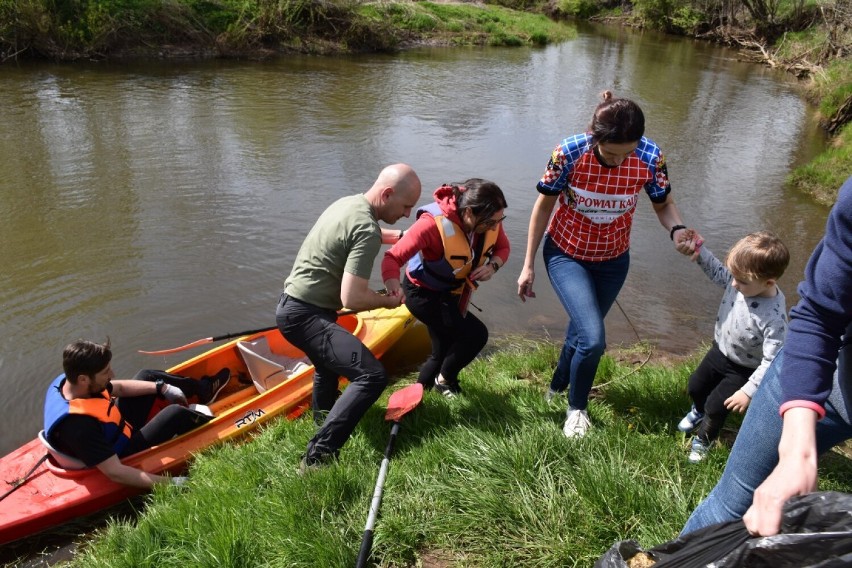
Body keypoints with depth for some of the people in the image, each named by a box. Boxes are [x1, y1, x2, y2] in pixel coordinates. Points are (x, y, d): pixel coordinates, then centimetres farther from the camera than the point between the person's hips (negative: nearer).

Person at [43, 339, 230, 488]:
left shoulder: (66, 381, -14)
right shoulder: (79, 425, -40)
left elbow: (119, 387, 3)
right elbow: (115, 473, -39)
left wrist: (162, 388, -2)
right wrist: (170, 482, -38)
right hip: (123, 453, -8)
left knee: (148, 376, 10)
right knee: (175, 413, -16)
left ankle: (203, 389, 29)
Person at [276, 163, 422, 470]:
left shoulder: (348, 202, 8)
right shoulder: (366, 230, -22)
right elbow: (352, 299, -26)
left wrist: (398, 236, 22)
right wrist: (387, 301, -8)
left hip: (291, 304, 11)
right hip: (307, 316, -11)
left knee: (330, 358, 35)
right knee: (372, 376, -20)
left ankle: (323, 415, 60)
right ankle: (318, 457, -18)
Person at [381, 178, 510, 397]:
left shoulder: (490, 219, -18)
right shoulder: (434, 223, -36)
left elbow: (502, 248, 0)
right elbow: (393, 257, -37)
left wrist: (492, 266, -23)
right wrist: (394, 287, -57)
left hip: (451, 293, 7)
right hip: (423, 292, -7)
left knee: (444, 352, 18)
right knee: (476, 335, -19)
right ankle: (445, 380, 8)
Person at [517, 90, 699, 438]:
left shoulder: (651, 157, -21)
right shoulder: (569, 153, -27)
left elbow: (663, 204, -4)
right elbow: (545, 205, -12)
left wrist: (678, 231, -28)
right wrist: (529, 265, -9)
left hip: (612, 260, 3)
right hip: (566, 254, -3)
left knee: (581, 333, 20)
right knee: (593, 339, -17)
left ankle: (557, 387, 51)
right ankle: (577, 408, 13)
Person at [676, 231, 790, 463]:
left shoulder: (774, 317, -38)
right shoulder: (741, 280, -22)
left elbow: (771, 361, -33)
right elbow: (717, 272, 0)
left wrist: (748, 391, -31)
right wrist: (700, 252, -14)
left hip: (743, 370, -6)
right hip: (720, 351, 6)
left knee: (716, 407, 6)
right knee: (695, 387, 24)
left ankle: (703, 440, 39)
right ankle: (699, 411, 60)